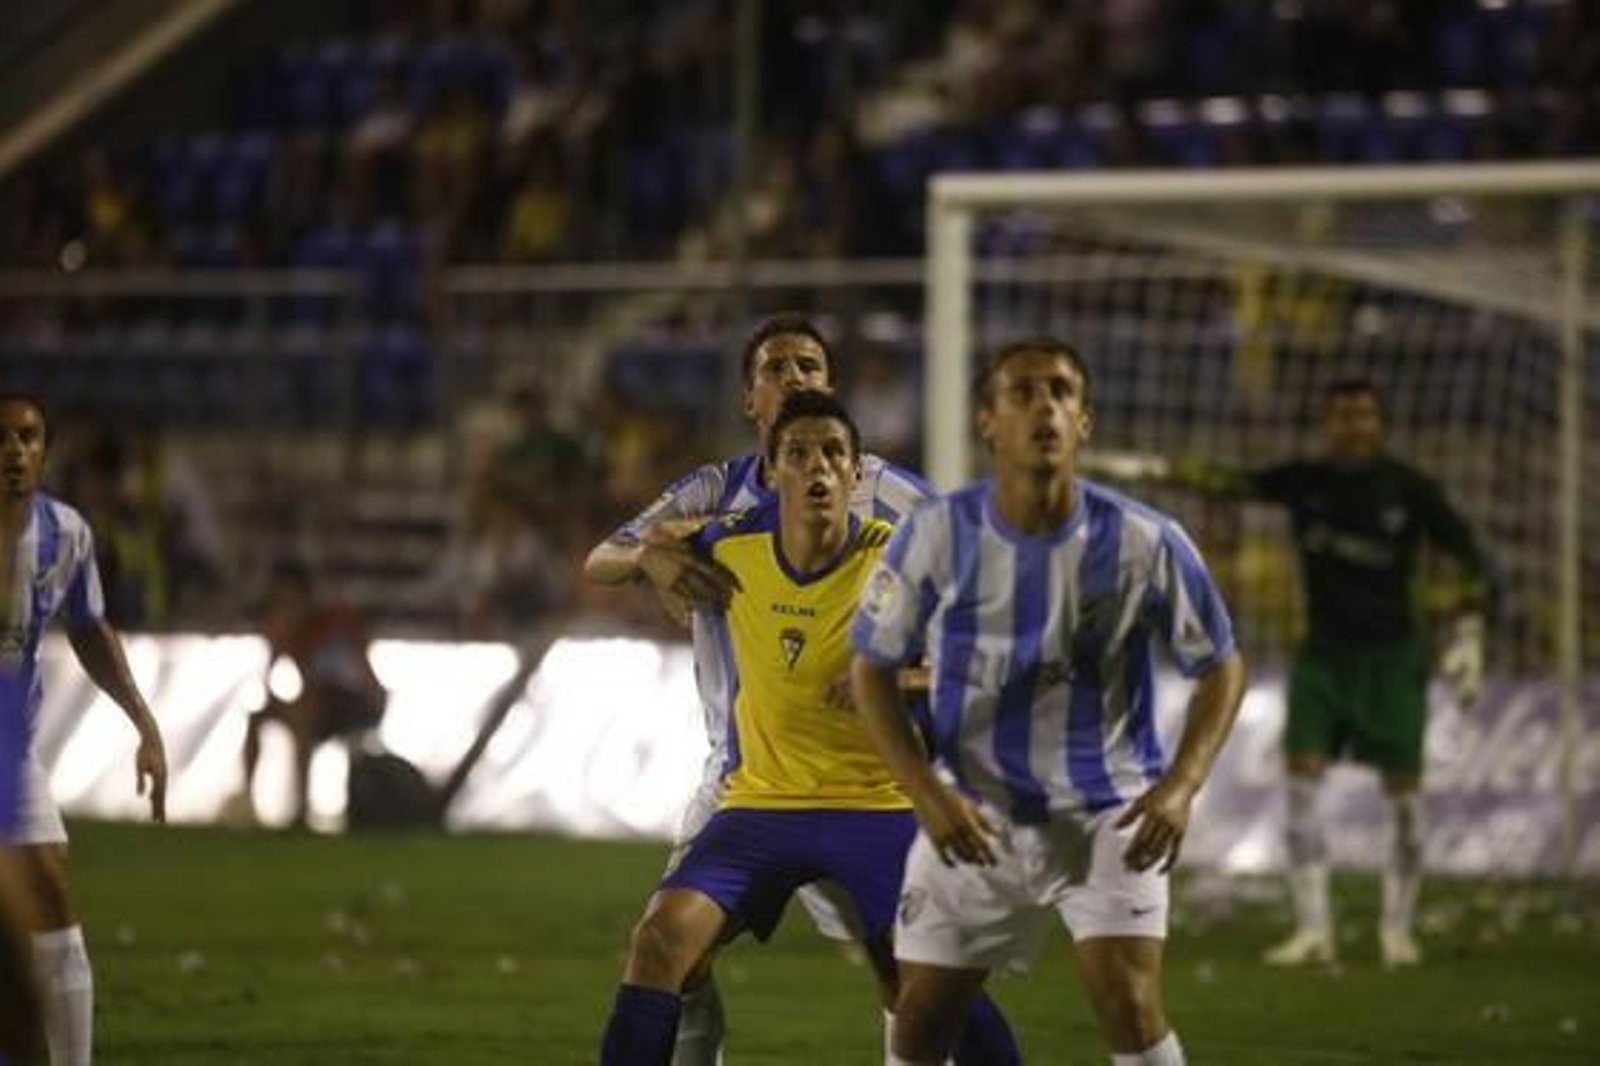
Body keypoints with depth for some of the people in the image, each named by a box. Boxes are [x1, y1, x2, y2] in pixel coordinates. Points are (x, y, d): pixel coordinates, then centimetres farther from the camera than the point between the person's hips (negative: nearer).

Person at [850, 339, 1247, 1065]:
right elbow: (873, 669, -1)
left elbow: (1220, 666, -1)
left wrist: (1181, 785, -17)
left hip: (1108, 814, -2)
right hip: (973, 817, 2)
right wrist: (928, 795, -13)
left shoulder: (1144, 542, -14)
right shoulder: (937, 534, -12)